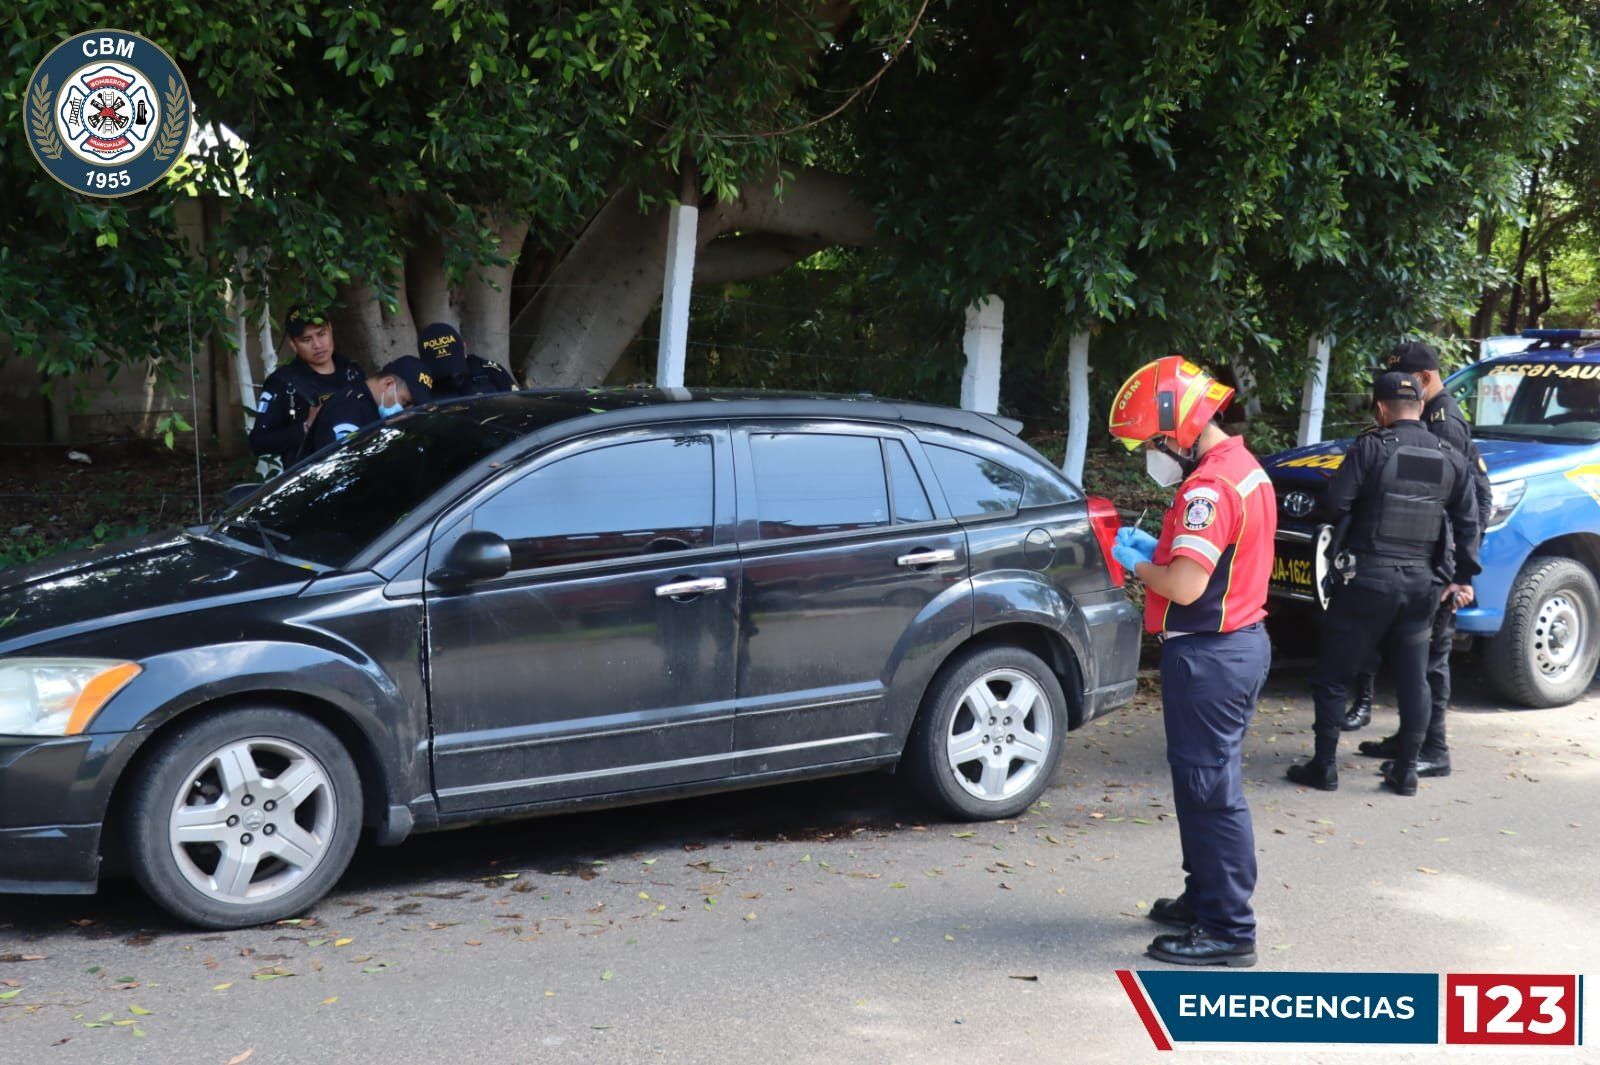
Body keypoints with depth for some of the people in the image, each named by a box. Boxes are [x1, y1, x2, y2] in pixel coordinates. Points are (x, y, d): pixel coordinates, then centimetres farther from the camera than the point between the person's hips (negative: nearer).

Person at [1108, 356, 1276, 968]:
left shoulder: (1208, 487, -22)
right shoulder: (1245, 469, 11)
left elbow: (1184, 586, -28)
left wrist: (1135, 564, -10)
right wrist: (1157, 548, 10)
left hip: (1208, 657, -11)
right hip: (1242, 642, 11)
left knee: (1211, 788, -3)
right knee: (1206, 782, 20)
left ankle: (1229, 930, 3)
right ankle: (1205, 898, 32)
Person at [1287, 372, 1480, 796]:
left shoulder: (1370, 447, -7)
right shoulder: (1451, 459, 8)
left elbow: (1334, 503, -10)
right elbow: (1468, 522, 9)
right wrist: (1464, 576, 15)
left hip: (1370, 576, -5)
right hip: (1421, 582, 5)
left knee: (1331, 674, 4)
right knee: (1413, 679, 13)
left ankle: (1324, 765, 5)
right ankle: (1406, 769, 14)